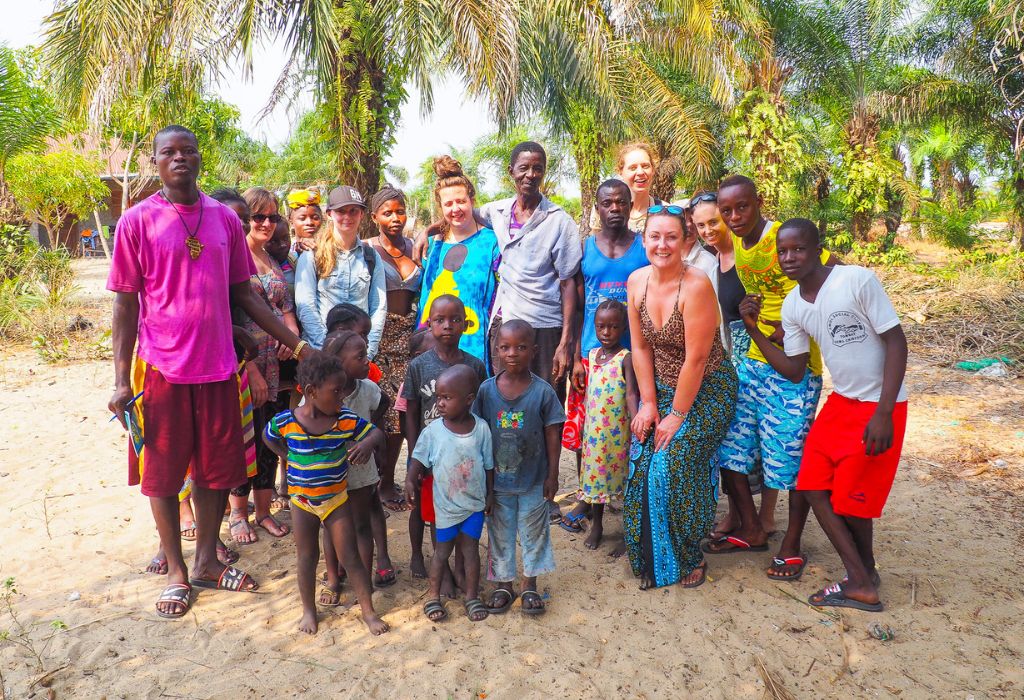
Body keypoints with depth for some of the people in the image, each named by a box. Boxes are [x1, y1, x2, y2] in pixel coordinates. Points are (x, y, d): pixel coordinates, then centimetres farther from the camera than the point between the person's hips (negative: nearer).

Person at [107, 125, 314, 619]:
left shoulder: (225, 219, 6)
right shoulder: (137, 222, -3)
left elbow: (243, 294, 10)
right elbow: (125, 305, -2)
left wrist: (297, 345, 5)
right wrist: (121, 381, -8)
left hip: (217, 366, 3)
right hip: (161, 368, -3)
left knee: (216, 470, 11)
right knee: (163, 474, 8)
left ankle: (207, 562, 30)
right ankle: (176, 571, 25)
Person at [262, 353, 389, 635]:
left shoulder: (346, 420, -15)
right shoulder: (285, 421, -15)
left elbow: (377, 433, -6)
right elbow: (268, 437, 7)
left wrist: (367, 443, -28)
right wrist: (290, 458, -3)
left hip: (337, 499, 0)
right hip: (302, 502, 0)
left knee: (350, 556, 4)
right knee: (307, 558, 14)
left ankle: (368, 611, 17)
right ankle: (309, 610, 34)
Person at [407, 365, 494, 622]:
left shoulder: (481, 428, -11)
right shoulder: (433, 431, -13)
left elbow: (488, 464, -1)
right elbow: (418, 459, -4)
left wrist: (490, 494, 3)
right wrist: (411, 482, -17)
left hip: (475, 502, 1)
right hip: (445, 504, 0)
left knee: (470, 549, 12)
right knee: (442, 550, 13)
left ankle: (472, 596, 27)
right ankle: (433, 596, 29)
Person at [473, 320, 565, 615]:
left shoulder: (543, 391, -12)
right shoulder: (486, 389, -8)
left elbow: (553, 436, -6)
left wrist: (552, 475, -5)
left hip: (534, 480, -1)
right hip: (497, 480, 1)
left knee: (533, 532, 14)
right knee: (500, 533, 15)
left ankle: (530, 585, 34)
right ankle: (504, 584, 34)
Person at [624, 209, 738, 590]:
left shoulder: (696, 285, -23)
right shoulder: (637, 281, -4)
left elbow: (696, 358, -21)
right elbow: (640, 347, 1)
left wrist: (677, 415, -16)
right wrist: (649, 404, -3)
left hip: (706, 391, -5)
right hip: (661, 387, 5)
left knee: (676, 464, -15)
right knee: (642, 465, -4)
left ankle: (689, 558, 10)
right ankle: (650, 559, 16)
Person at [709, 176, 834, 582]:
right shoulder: (737, 245, 6)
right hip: (754, 359, 7)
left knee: (793, 456, 0)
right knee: (728, 446, 8)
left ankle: (791, 547, 18)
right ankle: (752, 531, 25)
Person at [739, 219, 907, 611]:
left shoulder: (858, 280, -18)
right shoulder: (792, 306, 1)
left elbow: (896, 341, -16)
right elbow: (795, 372, 3)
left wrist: (883, 412, -21)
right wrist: (754, 330, -6)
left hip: (880, 406, -6)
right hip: (840, 402, 7)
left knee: (851, 498, -2)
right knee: (813, 487, 3)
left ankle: (865, 569, 24)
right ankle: (861, 583, 17)